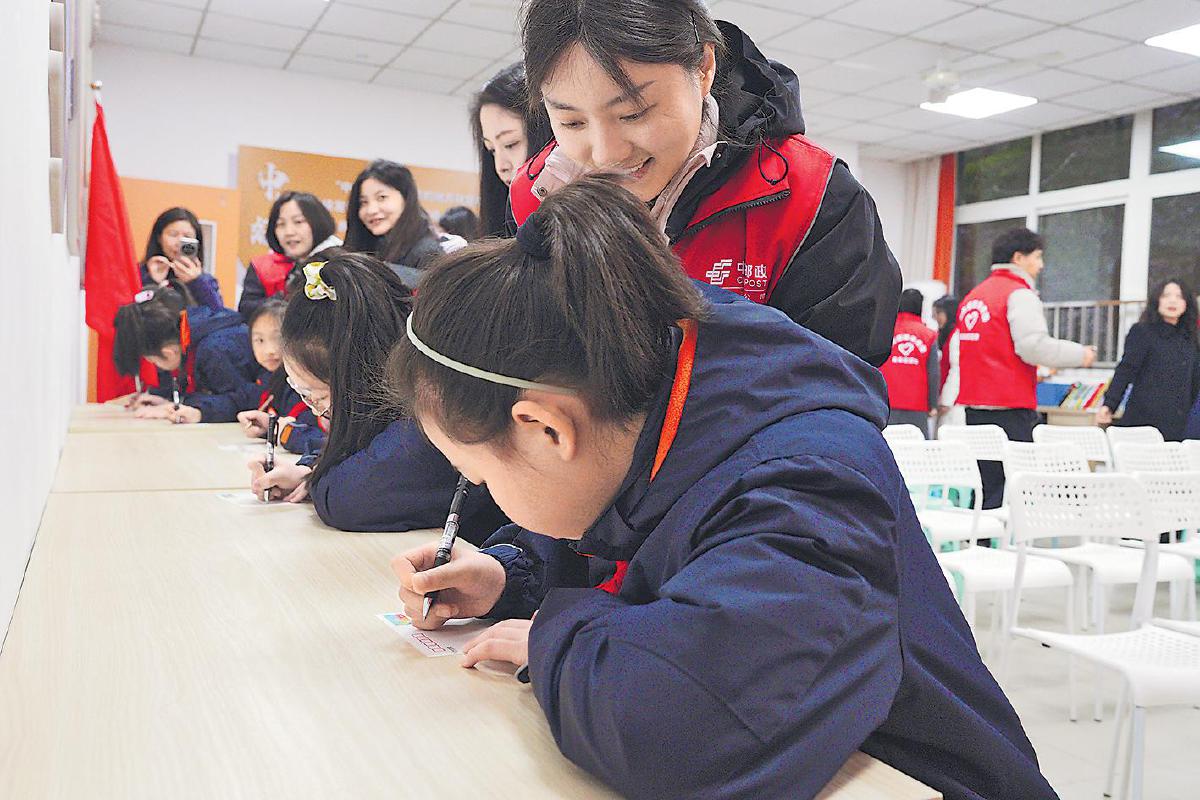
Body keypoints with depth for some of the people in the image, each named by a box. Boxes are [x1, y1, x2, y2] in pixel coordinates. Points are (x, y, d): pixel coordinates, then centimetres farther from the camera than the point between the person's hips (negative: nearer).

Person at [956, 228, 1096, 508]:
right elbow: (1034, 345, -18)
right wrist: (1080, 354, -4)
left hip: (975, 406, 8)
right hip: (1011, 407, -8)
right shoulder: (1019, 293, -7)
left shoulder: (973, 295, 17)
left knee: (985, 486, 12)